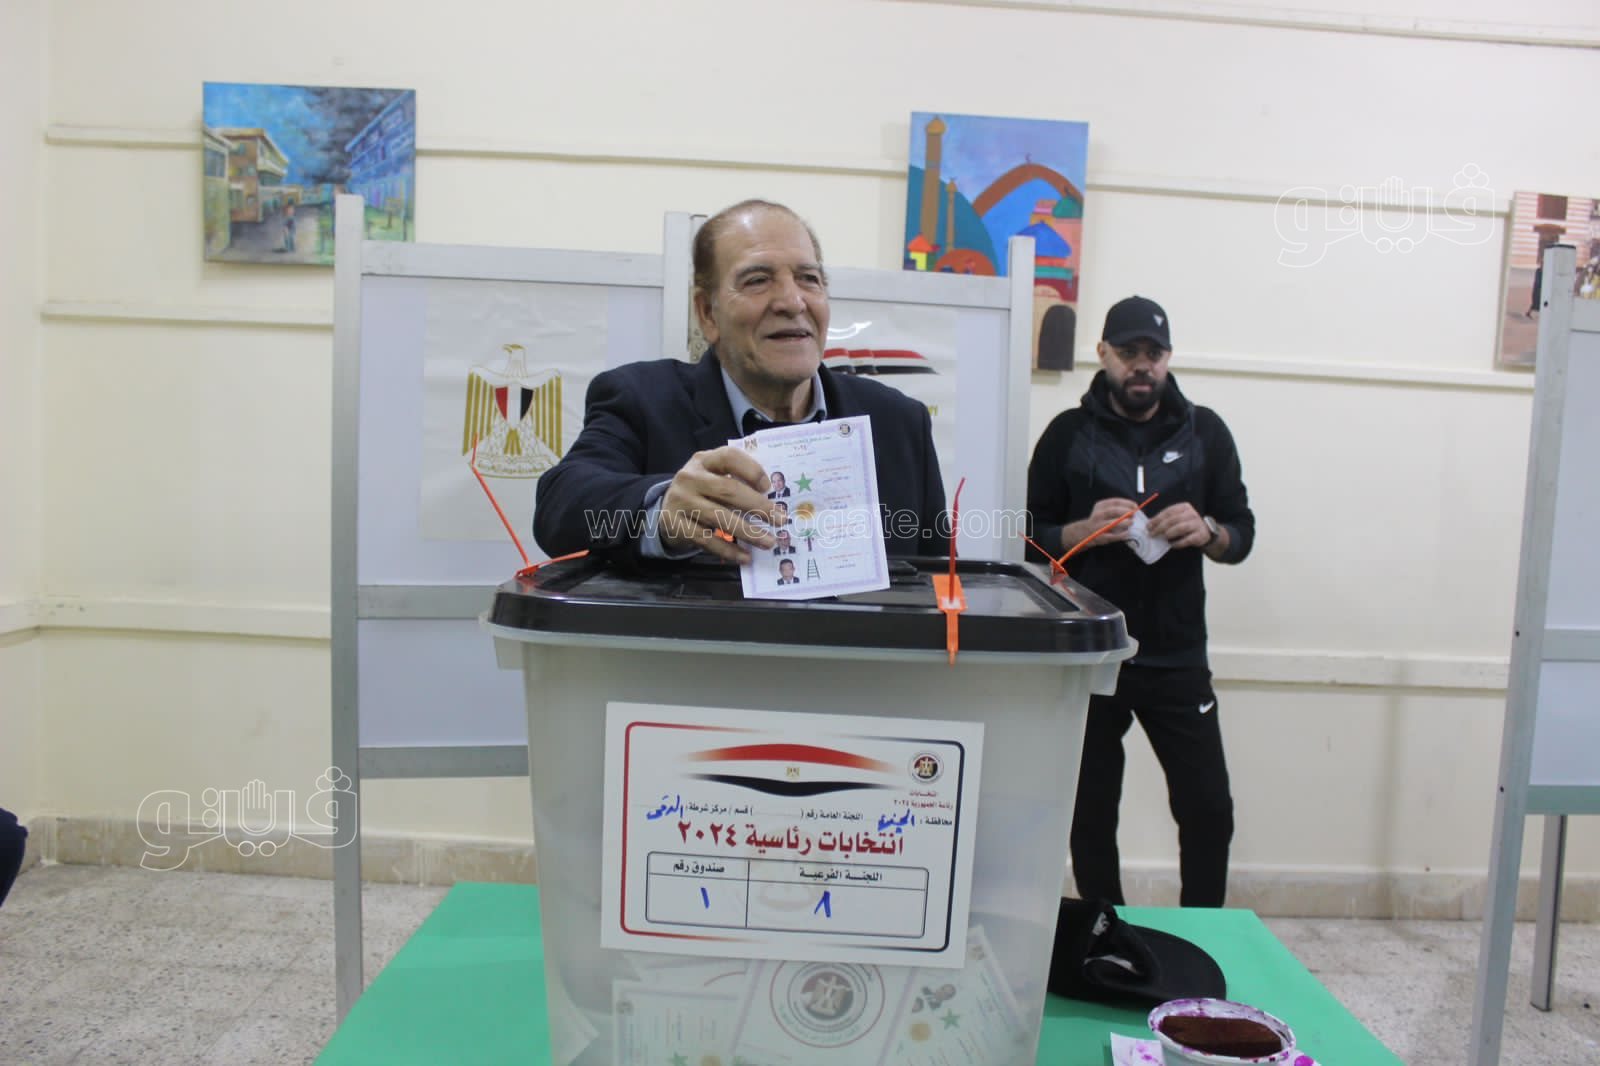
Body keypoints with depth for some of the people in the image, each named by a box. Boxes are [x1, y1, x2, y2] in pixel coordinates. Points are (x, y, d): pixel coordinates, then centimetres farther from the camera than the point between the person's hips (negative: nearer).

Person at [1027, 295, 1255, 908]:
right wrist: (1085, 530, -18)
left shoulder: (1205, 432, 7)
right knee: (1091, 815, 8)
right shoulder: (1068, 434, 3)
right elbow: (1032, 536, 2)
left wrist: (1206, 531, -15)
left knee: (1209, 811, 3)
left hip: (1177, 657, 1)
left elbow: (1242, 534, 7)